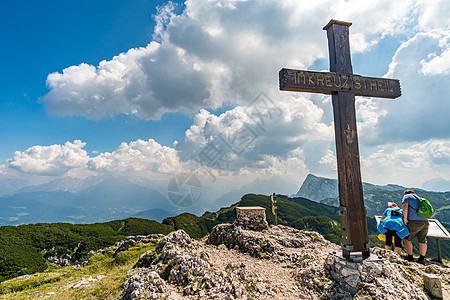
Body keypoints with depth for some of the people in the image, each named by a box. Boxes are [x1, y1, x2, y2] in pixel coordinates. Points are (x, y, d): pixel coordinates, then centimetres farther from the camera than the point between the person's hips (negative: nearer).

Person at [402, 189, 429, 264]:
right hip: (425, 221, 7)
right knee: (423, 241, 10)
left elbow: (405, 207, -11)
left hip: (414, 221, -6)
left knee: (407, 239, 6)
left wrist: (405, 219, -9)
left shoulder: (407, 196, 6)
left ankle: (410, 257, 5)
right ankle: (422, 259, 14)